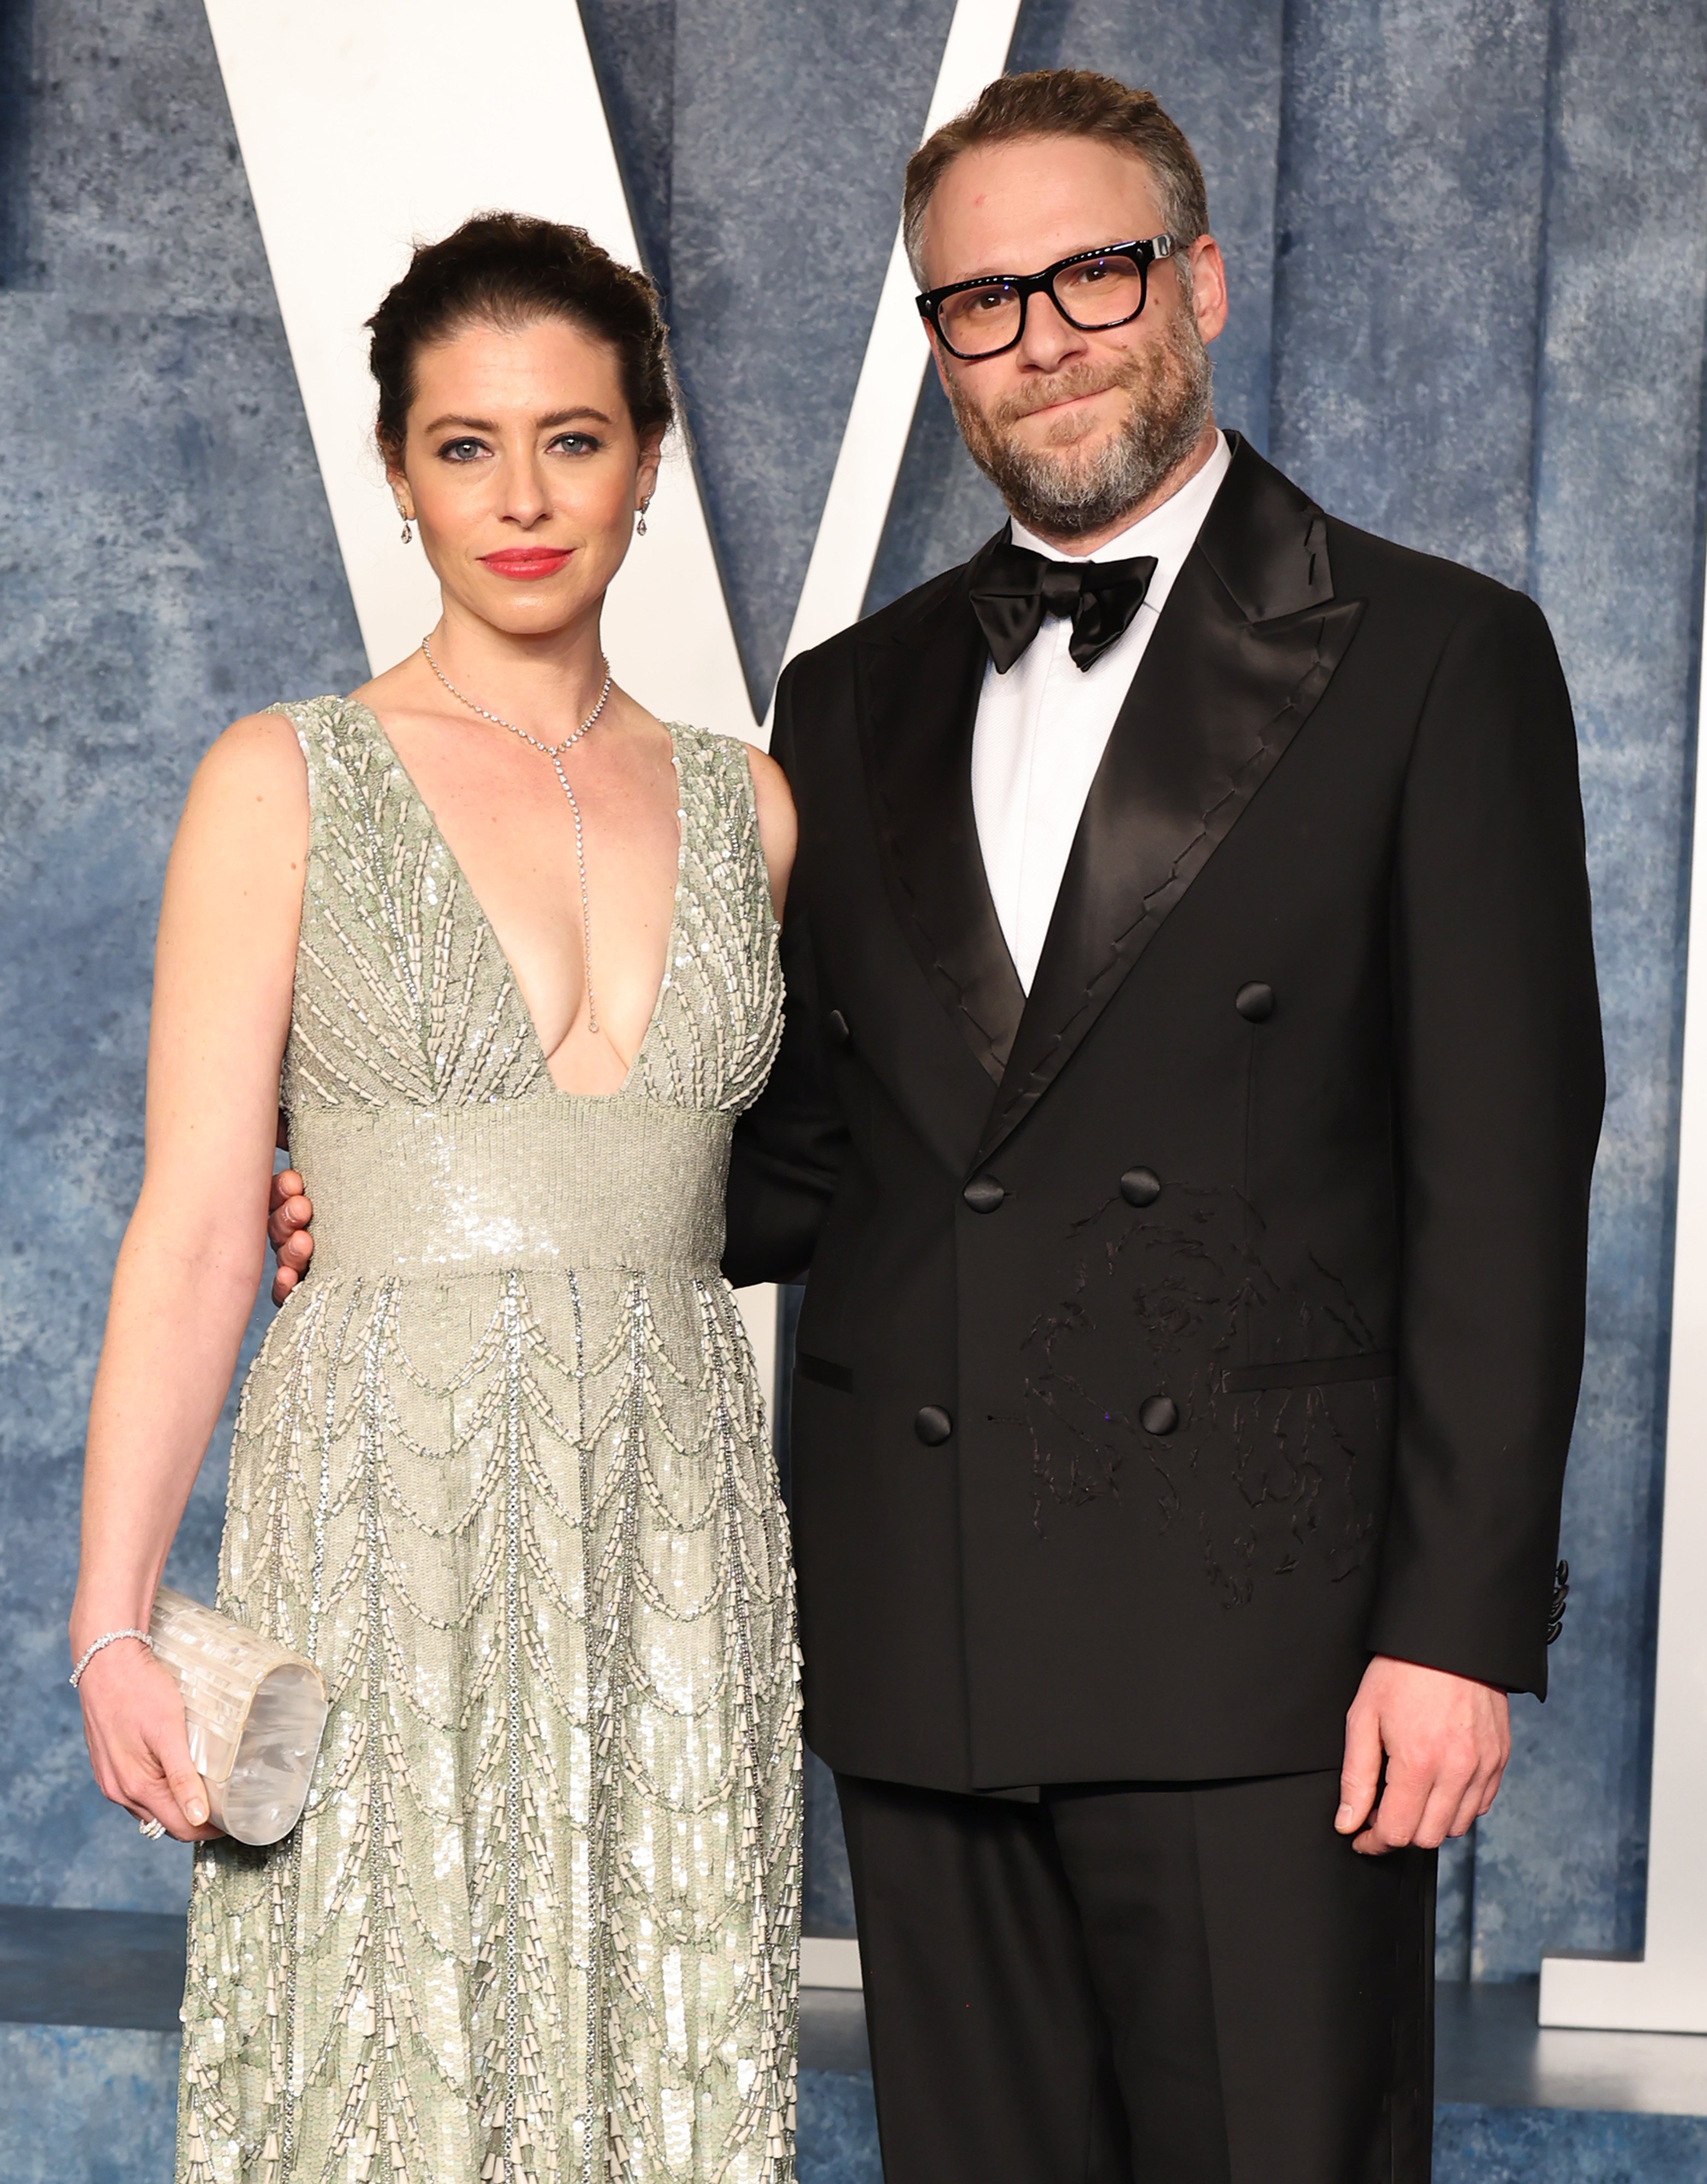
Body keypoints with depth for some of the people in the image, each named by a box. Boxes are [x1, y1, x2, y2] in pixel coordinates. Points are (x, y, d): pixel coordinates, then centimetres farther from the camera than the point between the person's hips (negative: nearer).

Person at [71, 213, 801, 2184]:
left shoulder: (743, 809, 10)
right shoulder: (284, 785, 0)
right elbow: (194, 1229, -5)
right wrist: (112, 1626, -10)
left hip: (670, 1543, 3)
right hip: (389, 1525, -3)